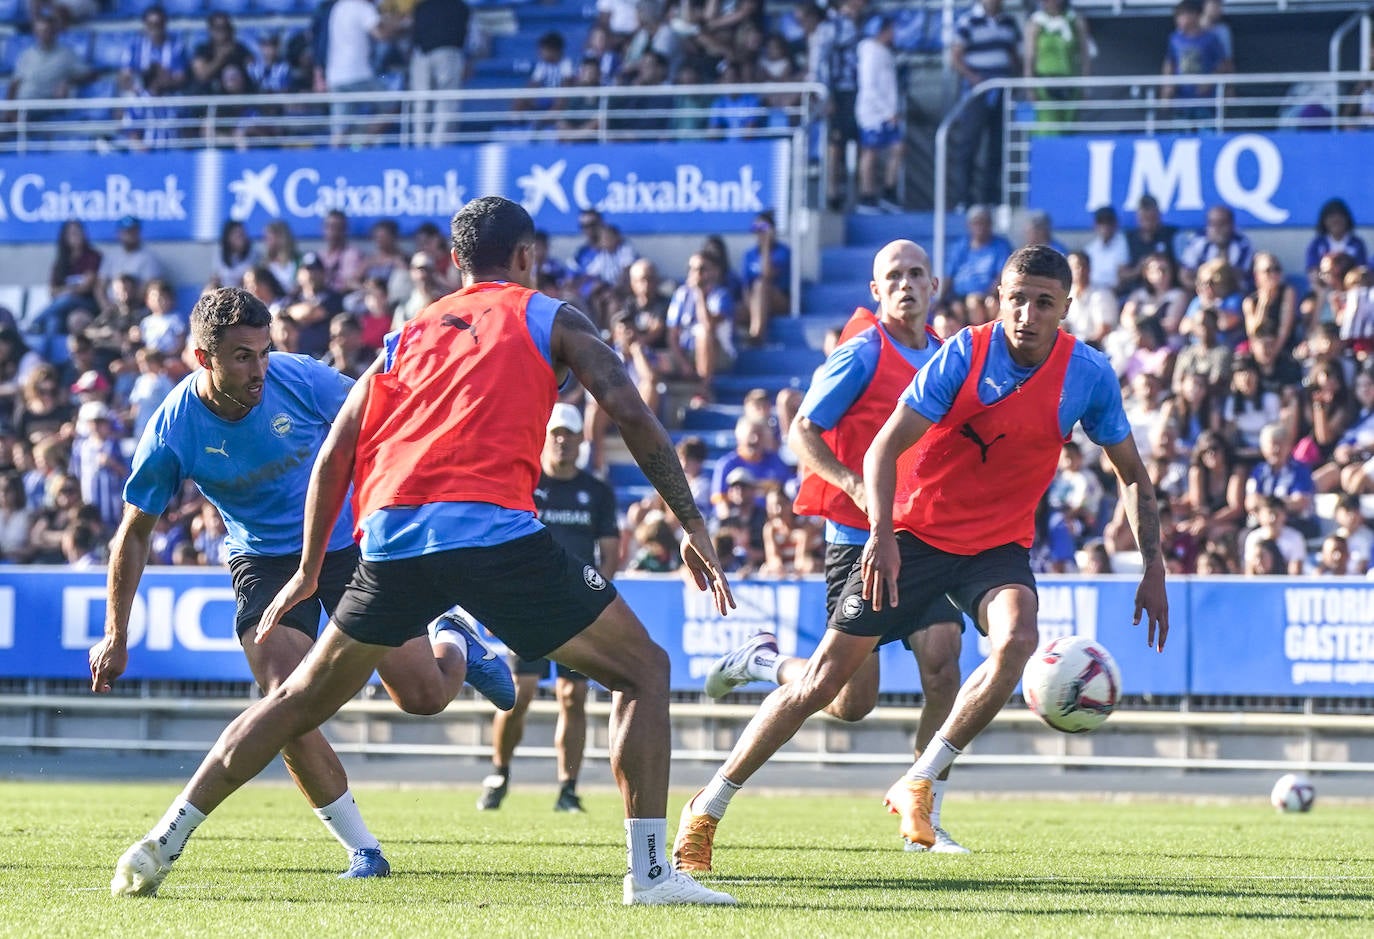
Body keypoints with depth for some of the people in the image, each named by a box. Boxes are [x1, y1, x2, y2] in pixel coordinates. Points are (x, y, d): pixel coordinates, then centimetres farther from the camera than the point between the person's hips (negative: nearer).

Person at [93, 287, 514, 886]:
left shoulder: (302, 380, -20)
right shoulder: (172, 433, -18)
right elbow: (135, 533, -4)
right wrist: (116, 635, -5)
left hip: (349, 542, 0)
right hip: (265, 562, 0)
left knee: (423, 697, -3)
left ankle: (456, 646, 36)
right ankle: (363, 852, -6)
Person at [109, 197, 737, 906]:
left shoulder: (408, 335, 27)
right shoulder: (548, 319, 16)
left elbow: (335, 454, 23)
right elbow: (632, 415, 4)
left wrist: (309, 570, 30)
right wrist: (691, 523, 7)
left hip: (391, 535, 5)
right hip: (493, 529, -4)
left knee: (304, 697, 21)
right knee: (643, 670, 7)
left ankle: (161, 844, 20)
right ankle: (648, 870, -3)